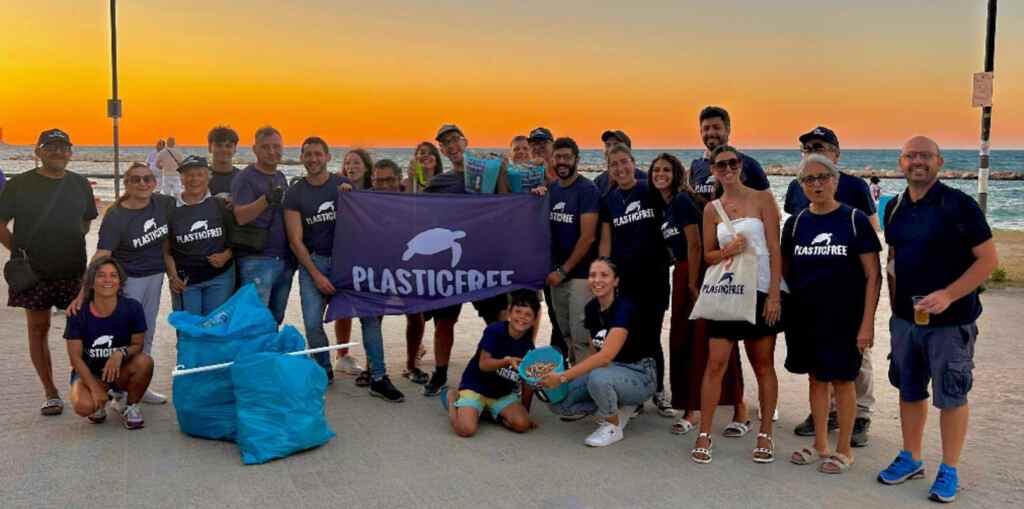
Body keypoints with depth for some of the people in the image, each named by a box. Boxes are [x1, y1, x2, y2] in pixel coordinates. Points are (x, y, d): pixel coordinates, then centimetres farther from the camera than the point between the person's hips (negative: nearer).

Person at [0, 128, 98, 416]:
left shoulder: (80, 184, 6)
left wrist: (69, 242, 8)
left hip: (73, 270, 2)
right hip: (33, 272, -2)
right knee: (38, 329, 5)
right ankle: (51, 394, 14)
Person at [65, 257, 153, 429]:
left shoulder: (132, 308, -14)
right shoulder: (79, 313, -14)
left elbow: (137, 345, -7)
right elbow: (75, 356, -11)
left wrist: (121, 353, -31)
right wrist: (94, 387, -21)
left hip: (121, 370, 1)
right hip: (88, 371, -1)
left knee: (144, 361, -32)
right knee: (83, 406, -32)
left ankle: (129, 405, -2)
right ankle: (99, 404, 9)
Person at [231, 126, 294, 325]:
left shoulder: (280, 177, 17)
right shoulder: (245, 178, -5)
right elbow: (240, 216, -18)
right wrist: (267, 199, -33)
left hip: (284, 260, 7)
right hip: (257, 260, -7)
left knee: (275, 320, 13)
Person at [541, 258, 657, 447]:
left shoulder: (625, 307, -23)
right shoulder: (591, 307, 1)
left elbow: (606, 355, -33)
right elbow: (595, 352, 7)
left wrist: (563, 377, -35)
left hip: (639, 375, -7)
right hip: (609, 371, 7)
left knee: (598, 377, -39)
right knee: (557, 401, -8)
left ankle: (613, 426, -10)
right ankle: (619, 408, 7)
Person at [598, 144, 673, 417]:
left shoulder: (652, 191, 1)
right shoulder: (608, 200, 8)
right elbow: (605, 241, 8)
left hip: (653, 274, -2)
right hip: (622, 276, 2)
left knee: (651, 336, 4)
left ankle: (659, 393, 20)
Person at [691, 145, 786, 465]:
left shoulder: (762, 199, 0)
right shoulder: (712, 210, 7)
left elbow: (775, 249, -4)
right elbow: (708, 255, 11)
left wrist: (774, 294, -11)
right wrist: (728, 251, -12)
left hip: (761, 291, -2)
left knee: (763, 365, 7)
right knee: (715, 363, -3)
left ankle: (765, 436, 18)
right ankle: (704, 435, 5)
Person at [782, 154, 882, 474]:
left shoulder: (855, 220, -7)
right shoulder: (795, 223, 5)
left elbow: (873, 275, -7)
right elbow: (786, 270, 14)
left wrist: (867, 322, -12)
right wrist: (786, 310, 6)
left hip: (844, 316, -4)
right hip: (805, 315, 4)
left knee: (842, 380, 4)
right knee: (816, 378, 13)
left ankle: (844, 450, 19)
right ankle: (820, 446, 26)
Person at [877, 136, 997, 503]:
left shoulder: (959, 204, -12)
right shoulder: (894, 208, 6)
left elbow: (988, 259, -13)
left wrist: (948, 295, -23)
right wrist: (895, 301, 8)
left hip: (951, 320, -5)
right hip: (904, 318, 6)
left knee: (951, 396, 5)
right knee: (909, 390, 15)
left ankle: (949, 470, 20)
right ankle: (911, 458, 31)